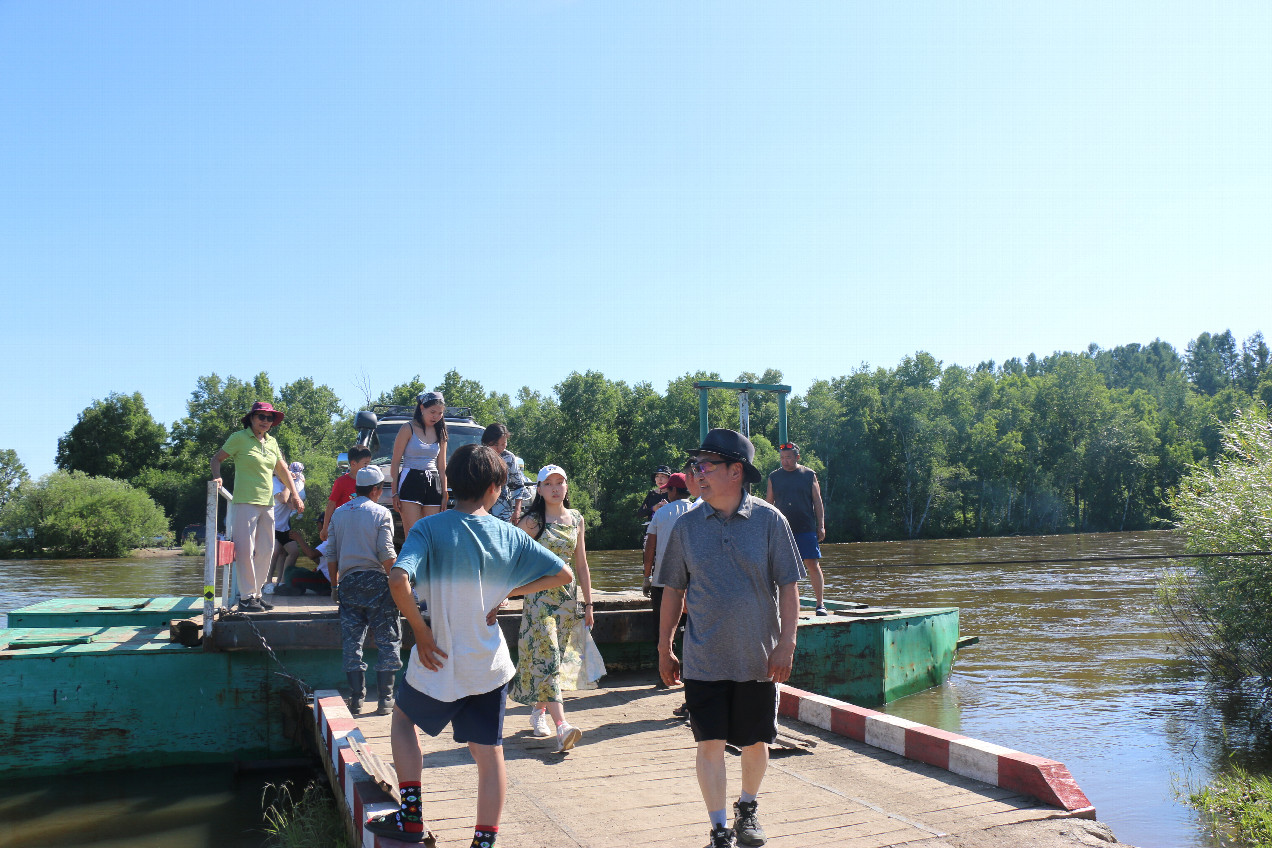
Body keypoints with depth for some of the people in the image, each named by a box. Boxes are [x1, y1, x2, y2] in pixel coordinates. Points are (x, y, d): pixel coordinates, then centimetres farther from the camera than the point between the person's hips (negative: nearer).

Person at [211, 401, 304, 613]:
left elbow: (282, 470, 22)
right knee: (246, 550, -7)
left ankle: (256, 593, 17)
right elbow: (217, 458, 1)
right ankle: (246, 597, -2)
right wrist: (217, 477, -18)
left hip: (267, 503, 6)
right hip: (245, 502, -6)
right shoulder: (240, 438, -1)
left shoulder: (272, 442, 14)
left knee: (266, 551, 8)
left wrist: (294, 494, 16)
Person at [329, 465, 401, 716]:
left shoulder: (339, 514, 9)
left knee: (351, 640, 8)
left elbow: (331, 555, 9)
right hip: (376, 581, -4)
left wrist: (335, 585, 18)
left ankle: (357, 698, 9)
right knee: (388, 639, 4)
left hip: (348, 582, 4)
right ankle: (385, 699, 4)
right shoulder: (381, 513, -4)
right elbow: (387, 555, -11)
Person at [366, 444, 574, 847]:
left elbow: (398, 580, -28)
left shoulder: (429, 528, -12)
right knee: (490, 753, 13)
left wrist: (420, 631, -15)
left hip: (440, 663, -2)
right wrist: (508, 592, 4)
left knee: (403, 717, 25)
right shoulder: (509, 535, -3)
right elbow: (563, 574, 2)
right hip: (490, 664, 2)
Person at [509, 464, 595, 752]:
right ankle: (561, 725, -19)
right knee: (546, 657, -12)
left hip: (567, 596, 5)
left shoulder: (576, 519, 8)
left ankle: (539, 711, 28)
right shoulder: (532, 522, -4)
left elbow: (581, 564, 12)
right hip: (539, 596, -4)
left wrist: (588, 603, 11)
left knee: (556, 658, 10)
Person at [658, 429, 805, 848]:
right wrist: (664, 647, 8)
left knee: (755, 742, 13)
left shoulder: (769, 520, -5)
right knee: (710, 744, -2)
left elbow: (788, 586, -3)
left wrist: (787, 642, -10)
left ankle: (748, 810, 38)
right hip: (703, 659, 1)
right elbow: (674, 589, 7)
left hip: (758, 657, 0)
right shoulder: (687, 525, 0)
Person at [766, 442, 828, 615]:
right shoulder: (774, 477, 7)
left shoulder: (809, 475, 4)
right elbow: (769, 504, 11)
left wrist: (821, 526, 1)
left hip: (806, 529, -1)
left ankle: (821, 604, 4)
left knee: (813, 565, -4)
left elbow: (817, 501, 6)